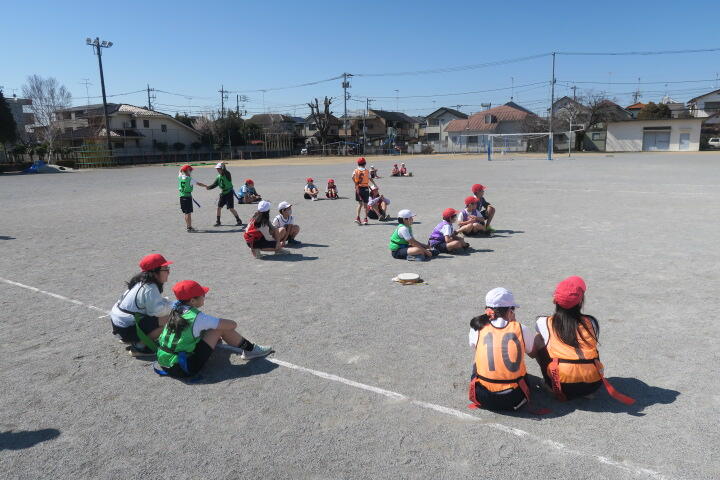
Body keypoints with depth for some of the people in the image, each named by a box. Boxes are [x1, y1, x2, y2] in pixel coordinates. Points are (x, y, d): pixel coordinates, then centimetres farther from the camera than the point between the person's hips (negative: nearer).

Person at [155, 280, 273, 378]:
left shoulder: (176, 310, 3)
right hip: (184, 369, -8)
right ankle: (250, 349, 9)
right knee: (221, 328, -6)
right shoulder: (198, 317, -18)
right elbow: (232, 325, -11)